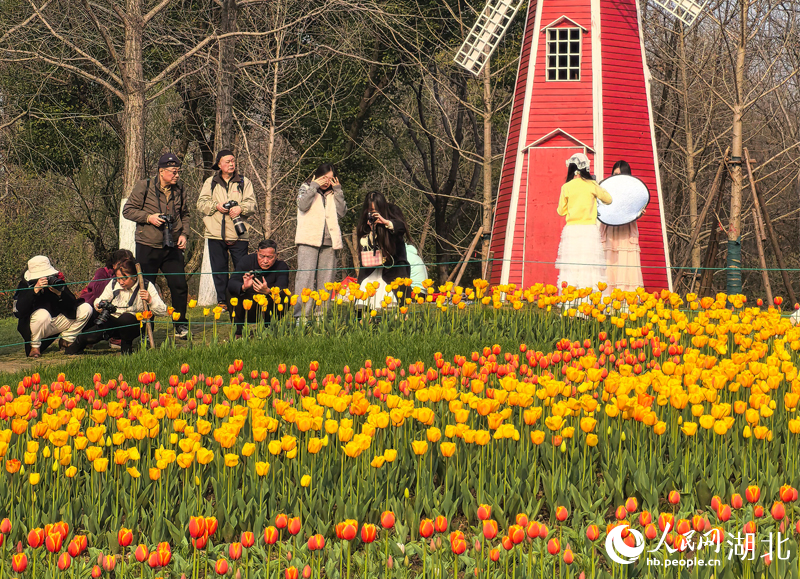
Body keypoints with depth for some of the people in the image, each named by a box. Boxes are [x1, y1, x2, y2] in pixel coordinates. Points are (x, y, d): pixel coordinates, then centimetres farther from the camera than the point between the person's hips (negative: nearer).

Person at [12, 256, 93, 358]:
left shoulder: (56, 280, -5)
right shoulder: (25, 285, -13)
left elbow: (72, 305, -7)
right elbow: (19, 310, -28)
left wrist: (59, 293, -27)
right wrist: (35, 290, -35)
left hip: (57, 323, 5)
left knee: (86, 309, -5)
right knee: (42, 314, -40)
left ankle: (66, 341, 9)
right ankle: (34, 347, -14)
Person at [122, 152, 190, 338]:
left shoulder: (179, 189, 7)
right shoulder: (144, 187, -6)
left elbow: (184, 214, 19)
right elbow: (128, 211, -4)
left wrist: (183, 234, 4)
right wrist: (149, 217, -17)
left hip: (172, 247, 4)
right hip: (148, 246, -4)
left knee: (180, 285, 0)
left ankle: (180, 326, 14)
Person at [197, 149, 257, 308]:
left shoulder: (244, 182, 12)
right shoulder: (210, 182, 14)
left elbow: (252, 204, 3)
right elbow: (201, 204, 7)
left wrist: (241, 208, -18)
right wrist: (216, 206, -11)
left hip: (238, 235, -1)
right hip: (216, 234, 1)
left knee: (242, 269, -4)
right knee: (219, 269, 4)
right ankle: (222, 302, 11)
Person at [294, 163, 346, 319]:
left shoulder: (333, 193, 20)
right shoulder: (306, 188, 11)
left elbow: (342, 212, 6)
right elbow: (303, 205, -8)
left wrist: (338, 190, 3)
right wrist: (314, 186, -6)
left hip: (329, 242, 4)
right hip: (309, 240, -4)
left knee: (326, 279, 0)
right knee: (306, 277, -12)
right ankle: (301, 315, -16)